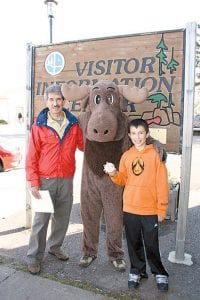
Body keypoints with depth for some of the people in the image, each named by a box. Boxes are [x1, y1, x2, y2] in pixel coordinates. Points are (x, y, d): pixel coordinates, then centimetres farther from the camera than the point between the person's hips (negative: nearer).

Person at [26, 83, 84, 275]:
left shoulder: (73, 124, 3)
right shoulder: (39, 126, -5)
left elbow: (83, 145, 12)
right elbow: (32, 157, -6)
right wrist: (34, 183, -10)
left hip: (66, 180, 3)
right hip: (45, 180, -3)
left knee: (62, 217, 15)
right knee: (41, 219, 4)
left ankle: (55, 247, 36)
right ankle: (34, 258, 21)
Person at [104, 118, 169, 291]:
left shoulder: (155, 155, -8)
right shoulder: (126, 156, 3)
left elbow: (162, 184, -7)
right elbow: (123, 180, 8)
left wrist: (162, 209, -7)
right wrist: (113, 173, -13)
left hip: (150, 210, -3)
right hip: (129, 209, 3)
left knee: (152, 245, 10)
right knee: (134, 244, 16)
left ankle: (160, 273, 32)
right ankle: (137, 271, 36)